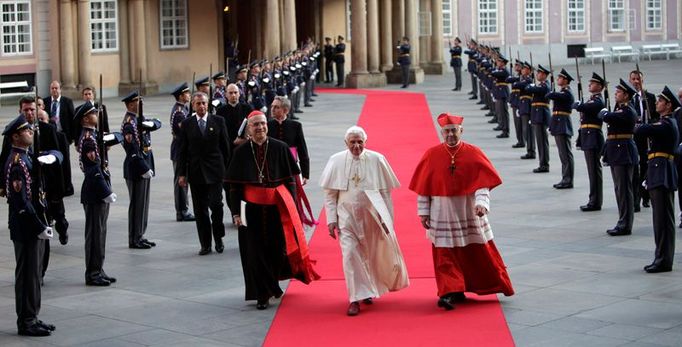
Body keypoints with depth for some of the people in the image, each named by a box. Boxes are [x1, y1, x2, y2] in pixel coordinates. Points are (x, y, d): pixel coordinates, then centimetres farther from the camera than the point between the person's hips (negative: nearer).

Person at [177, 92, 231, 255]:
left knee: (216, 204, -9)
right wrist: (182, 173, 0)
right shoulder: (187, 124, 5)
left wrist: (227, 169, 3)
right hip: (196, 172, 1)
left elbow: (225, 147, 6)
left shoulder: (218, 121, 3)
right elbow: (182, 151, 5)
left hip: (214, 170, -1)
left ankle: (218, 238, 12)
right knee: (200, 209, 3)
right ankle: (205, 244, 11)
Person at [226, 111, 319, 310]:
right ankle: (262, 295, 14)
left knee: (278, 248, 5)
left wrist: (291, 207, -1)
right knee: (256, 251, 3)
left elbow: (290, 180, 3)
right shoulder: (241, 152, -1)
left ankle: (273, 284, 31)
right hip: (252, 208, 0)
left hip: (278, 205, 0)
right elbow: (234, 185, 2)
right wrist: (236, 212, -2)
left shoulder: (280, 148, -2)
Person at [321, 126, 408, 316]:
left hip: (372, 215, 1)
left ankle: (367, 290, 38)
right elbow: (330, 194, 1)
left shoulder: (376, 160, -5)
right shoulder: (336, 161, -4)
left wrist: (388, 219, -2)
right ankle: (356, 299, -3)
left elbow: (386, 192, 0)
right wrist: (331, 220, -5)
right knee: (351, 255, -9)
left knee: (374, 256, 13)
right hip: (347, 217, -1)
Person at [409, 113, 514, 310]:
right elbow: (423, 187, 2)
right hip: (443, 216, 0)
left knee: (479, 252, 9)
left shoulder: (473, 154, -4)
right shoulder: (432, 155, -2)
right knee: (445, 257, -4)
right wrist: (424, 211, 1)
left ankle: (499, 285, 27)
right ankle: (450, 293, -1)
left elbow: (483, 183, -8)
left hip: (469, 214, 0)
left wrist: (482, 203, -23)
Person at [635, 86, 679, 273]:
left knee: (663, 219, -7)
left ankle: (664, 261, -4)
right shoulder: (667, 123, 17)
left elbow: (640, 131, -22)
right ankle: (662, 259, 18)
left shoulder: (666, 124, -15)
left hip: (662, 175, -10)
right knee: (662, 219, 13)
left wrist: (639, 126, -2)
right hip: (660, 175, 10)